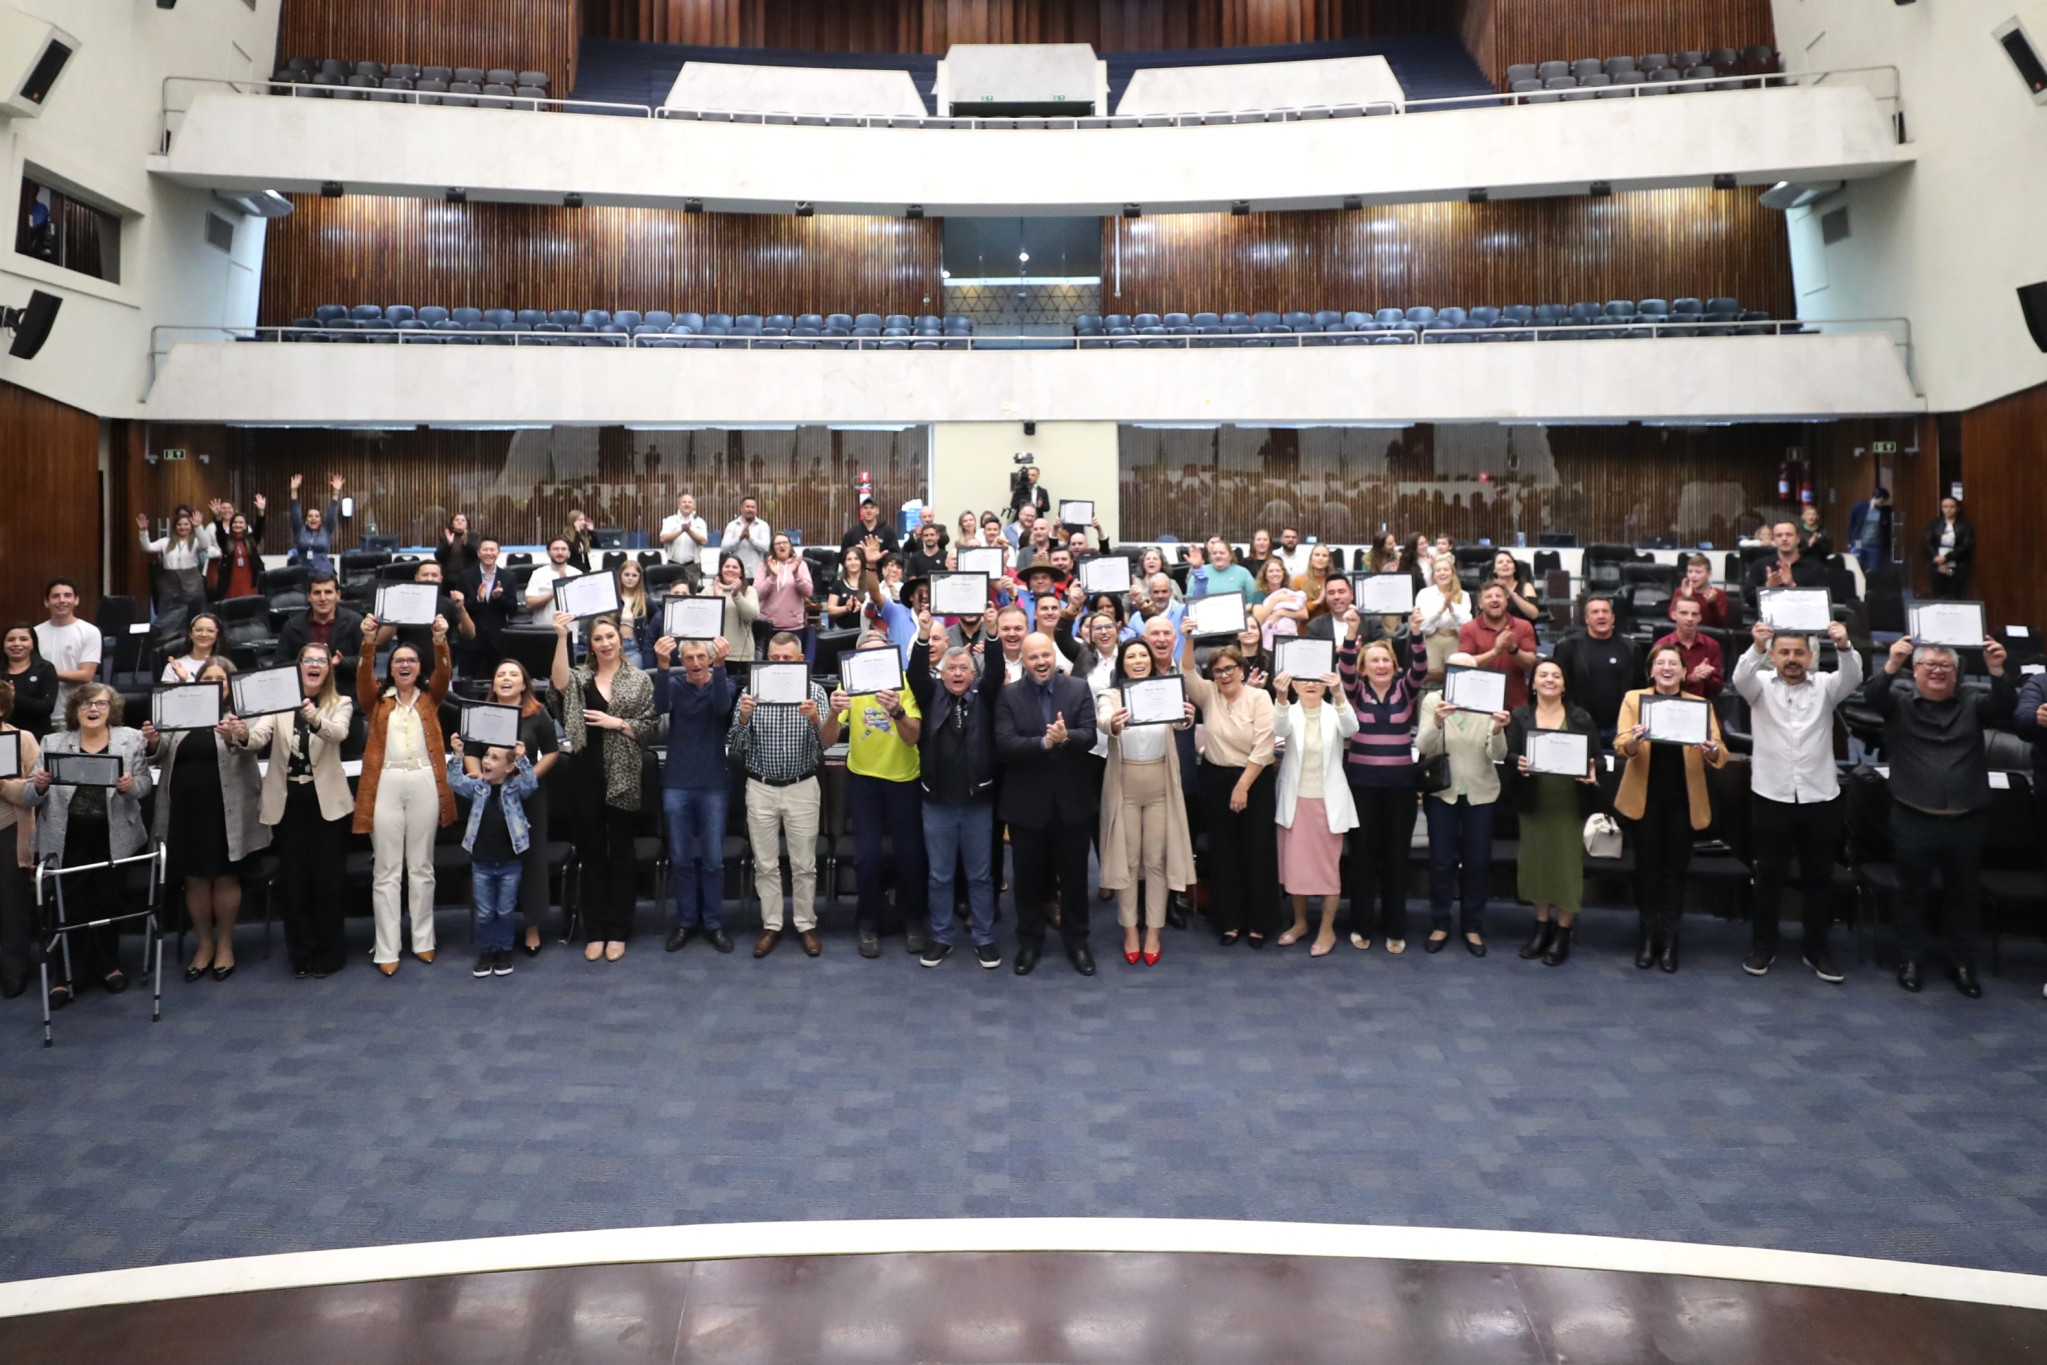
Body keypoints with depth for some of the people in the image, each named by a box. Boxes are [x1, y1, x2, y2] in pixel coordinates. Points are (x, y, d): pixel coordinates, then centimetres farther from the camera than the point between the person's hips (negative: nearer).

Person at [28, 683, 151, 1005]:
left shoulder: (131, 739, 5)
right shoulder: (52, 743, 6)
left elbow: (145, 783, 3)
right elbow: (32, 798, 5)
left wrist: (130, 786, -19)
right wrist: (39, 785, -17)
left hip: (113, 838, 0)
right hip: (66, 839, 0)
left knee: (109, 902, 9)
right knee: (68, 906, 1)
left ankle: (109, 965, 26)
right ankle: (65, 975, 11)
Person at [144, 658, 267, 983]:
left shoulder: (240, 714, -1)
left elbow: (249, 744, -20)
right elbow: (163, 755, 5)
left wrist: (234, 737, -43)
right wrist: (154, 742, -17)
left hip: (226, 812, -3)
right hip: (185, 811, 3)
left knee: (225, 877, 6)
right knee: (194, 878, 10)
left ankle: (225, 944, 18)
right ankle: (204, 944, 22)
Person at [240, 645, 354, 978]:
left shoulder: (341, 704, 1)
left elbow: (338, 733, -21)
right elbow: (260, 735, -12)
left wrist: (316, 720, -42)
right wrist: (243, 736, -36)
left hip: (325, 801, -1)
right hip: (287, 801, 1)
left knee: (326, 879, 2)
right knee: (292, 879, 7)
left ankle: (328, 954, 15)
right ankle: (301, 954, 19)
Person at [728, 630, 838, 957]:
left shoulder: (814, 691, -4)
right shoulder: (752, 692, -1)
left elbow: (828, 743, -12)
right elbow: (735, 747, -2)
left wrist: (815, 719, -32)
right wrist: (743, 718, -21)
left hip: (802, 788, -1)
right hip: (761, 788, 1)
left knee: (804, 864, 6)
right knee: (765, 864, 8)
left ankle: (806, 925, 19)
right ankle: (771, 925, 19)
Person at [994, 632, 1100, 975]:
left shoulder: (1079, 689, -1)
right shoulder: (1008, 696, -5)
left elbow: (1089, 737, -11)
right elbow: (1004, 745, -16)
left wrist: (1065, 737, -32)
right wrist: (1043, 742, -30)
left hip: (1071, 799, 1)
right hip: (1027, 802, -1)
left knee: (1074, 874, 12)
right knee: (1029, 876, 12)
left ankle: (1076, 940, 27)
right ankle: (1029, 941, 27)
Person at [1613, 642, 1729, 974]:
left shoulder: (1700, 705, 2)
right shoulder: (1634, 699, 1)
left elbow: (1721, 755, -9)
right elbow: (1620, 745, -13)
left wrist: (1712, 751, -32)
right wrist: (1633, 741, -36)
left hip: (1683, 800, 1)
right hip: (1644, 797, 0)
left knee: (1675, 868, 5)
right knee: (1647, 865, 6)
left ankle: (1669, 938, 16)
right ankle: (1647, 935, 18)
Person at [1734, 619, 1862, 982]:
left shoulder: (1825, 686, 4)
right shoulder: (1760, 685, 1)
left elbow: (1853, 677, -14)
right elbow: (1740, 677, -20)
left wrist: (1844, 647, -36)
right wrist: (1757, 648, -40)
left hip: (1819, 798, 1)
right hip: (1771, 797, -1)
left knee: (1819, 877, 10)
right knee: (1769, 875, 8)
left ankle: (1817, 950, 24)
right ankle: (1763, 946, 21)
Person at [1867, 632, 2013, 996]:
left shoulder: (1972, 706, 9)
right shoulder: (1899, 701, 2)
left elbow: (2006, 708, -8)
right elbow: (1872, 695, -17)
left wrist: (1997, 670, -24)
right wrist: (1893, 663, -35)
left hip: (1966, 822, 2)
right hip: (1914, 820, -2)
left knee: (1964, 895, 12)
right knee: (1911, 892, 9)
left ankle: (1962, 964, 25)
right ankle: (1910, 960, 21)